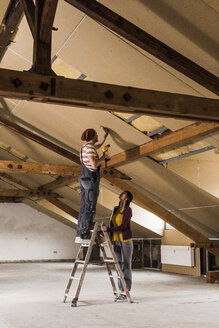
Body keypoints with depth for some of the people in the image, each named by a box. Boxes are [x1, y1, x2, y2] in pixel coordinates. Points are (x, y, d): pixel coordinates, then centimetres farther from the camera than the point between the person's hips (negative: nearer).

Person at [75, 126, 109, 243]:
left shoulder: (85, 147, 17)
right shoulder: (90, 147, -13)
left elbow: (99, 144, 36)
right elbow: (94, 164, -22)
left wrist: (106, 134, 38)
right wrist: (104, 156, -7)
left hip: (84, 179, 10)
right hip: (91, 179, -10)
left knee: (84, 207, 9)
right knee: (90, 208, -9)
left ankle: (79, 235, 9)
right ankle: (84, 236, -10)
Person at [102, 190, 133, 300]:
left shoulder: (128, 210, -10)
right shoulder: (115, 209, 11)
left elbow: (123, 226, -18)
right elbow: (111, 224, 15)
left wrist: (108, 229, -20)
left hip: (126, 240, -6)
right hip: (116, 241, 7)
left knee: (126, 265, -2)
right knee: (119, 265, 9)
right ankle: (121, 290, 16)